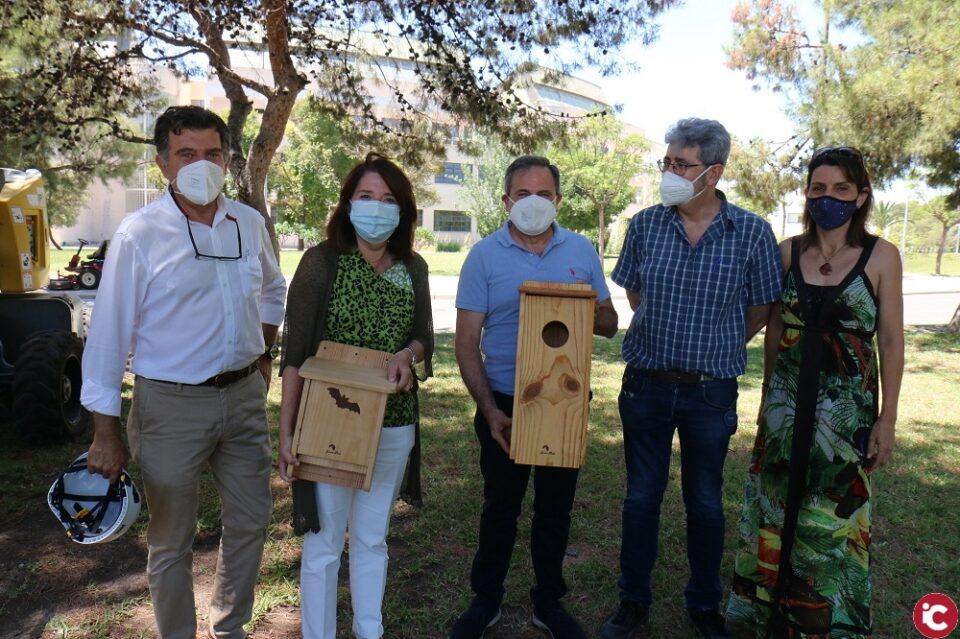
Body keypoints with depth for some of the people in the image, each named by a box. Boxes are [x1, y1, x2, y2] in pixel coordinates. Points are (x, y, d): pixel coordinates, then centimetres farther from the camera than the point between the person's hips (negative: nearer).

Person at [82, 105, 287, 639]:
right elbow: (109, 333, -10)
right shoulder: (140, 234, -12)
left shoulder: (250, 224, 1)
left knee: (251, 521, 16)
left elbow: (274, 290, 21)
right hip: (171, 404, -4)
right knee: (171, 540, 11)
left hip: (244, 397, 5)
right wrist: (107, 432, -10)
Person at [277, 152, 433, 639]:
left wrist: (409, 353, -15)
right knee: (323, 543, 8)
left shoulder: (413, 268, 3)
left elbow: (424, 338, 9)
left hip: (394, 425, 4)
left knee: (373, 539, 19)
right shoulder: (321, 262, -9)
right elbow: (294, 353, -10)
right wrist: (286, 431, -13)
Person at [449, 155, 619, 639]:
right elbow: (467, 342, -8)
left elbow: (609, 325, 6)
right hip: (504, 403, -2)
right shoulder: (485, 255, -6)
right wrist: (490, 410, -15)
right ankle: (486, 600, 33)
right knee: (500, 507, 13)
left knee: (555, 507, 15)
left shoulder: (581, 250, 2)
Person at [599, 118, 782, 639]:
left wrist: (717, 347, 5)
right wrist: (663, 335, 9)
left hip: (710, 390, -1)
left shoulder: (752, 233, -8)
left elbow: (760, 308, 4)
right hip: (646, 384, 2)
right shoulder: (645, 224, -2)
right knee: (641, 496, 12)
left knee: (705, 502, 14)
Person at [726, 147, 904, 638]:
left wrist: (887, 419, -5)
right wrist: (769, 393, 11)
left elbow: (891, 342, -4)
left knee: (834, 518, 7)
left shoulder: (880, 256, -6)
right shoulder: (788, 252, 1)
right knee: (777, 509, 13)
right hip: (786, 402, 3)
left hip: (847, 408, -2)